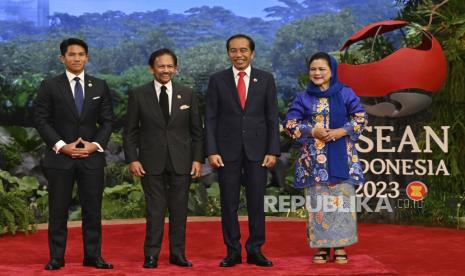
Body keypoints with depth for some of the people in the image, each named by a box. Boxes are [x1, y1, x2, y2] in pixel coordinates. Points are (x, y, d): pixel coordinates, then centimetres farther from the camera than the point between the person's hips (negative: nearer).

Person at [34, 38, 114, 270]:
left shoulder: (100, 86, 9)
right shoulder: (49, 86, 2)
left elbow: (107, 120, 8)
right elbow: (41, 120, -2)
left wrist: (96, 144, -7)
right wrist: (62, 146, -12)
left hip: (92, 157, 2)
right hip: (59, 156, -2)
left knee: (93, 210, 4)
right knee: (58, 211, 2)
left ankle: (93, 256, 12)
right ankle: (56, 257, 10)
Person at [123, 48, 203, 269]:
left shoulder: (187, 94, 6)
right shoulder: (138, 95, 1)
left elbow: (197, 131, 8)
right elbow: (130, 132, 3)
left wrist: (197, 158, 1)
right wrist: (132, 159, -6)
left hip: (181, 161, 2)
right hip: (151, 162, -2)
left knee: (179, 209, 6)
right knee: (154, 210, 0)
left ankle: (178, 253, 15)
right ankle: (151, 255, 8)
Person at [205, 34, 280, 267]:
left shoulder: (266, 79, 4)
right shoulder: (217, 80, 3)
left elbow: (272, 118, 3)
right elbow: (210, 119, 1)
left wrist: (272, 151, -4)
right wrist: (211, 151, -8)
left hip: (257, 149, 0)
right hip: (227, 150, 0)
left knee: (256, 202, 3)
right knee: (229, 203, 3)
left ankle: (255, 250, 13)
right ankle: (233, 251, 13)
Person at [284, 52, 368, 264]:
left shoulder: (345, 93, 5)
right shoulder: (303, 98, 7)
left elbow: (360, 118, 3)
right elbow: (290, 124, 2)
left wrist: (341, 131, -12)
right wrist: (312, 131, -12)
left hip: (340, 157, -1)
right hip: (314, 159, 1)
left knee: (341, 199, -2)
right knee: (317, 202, 1)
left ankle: (340, 246, 6)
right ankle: (322, 246, 8)